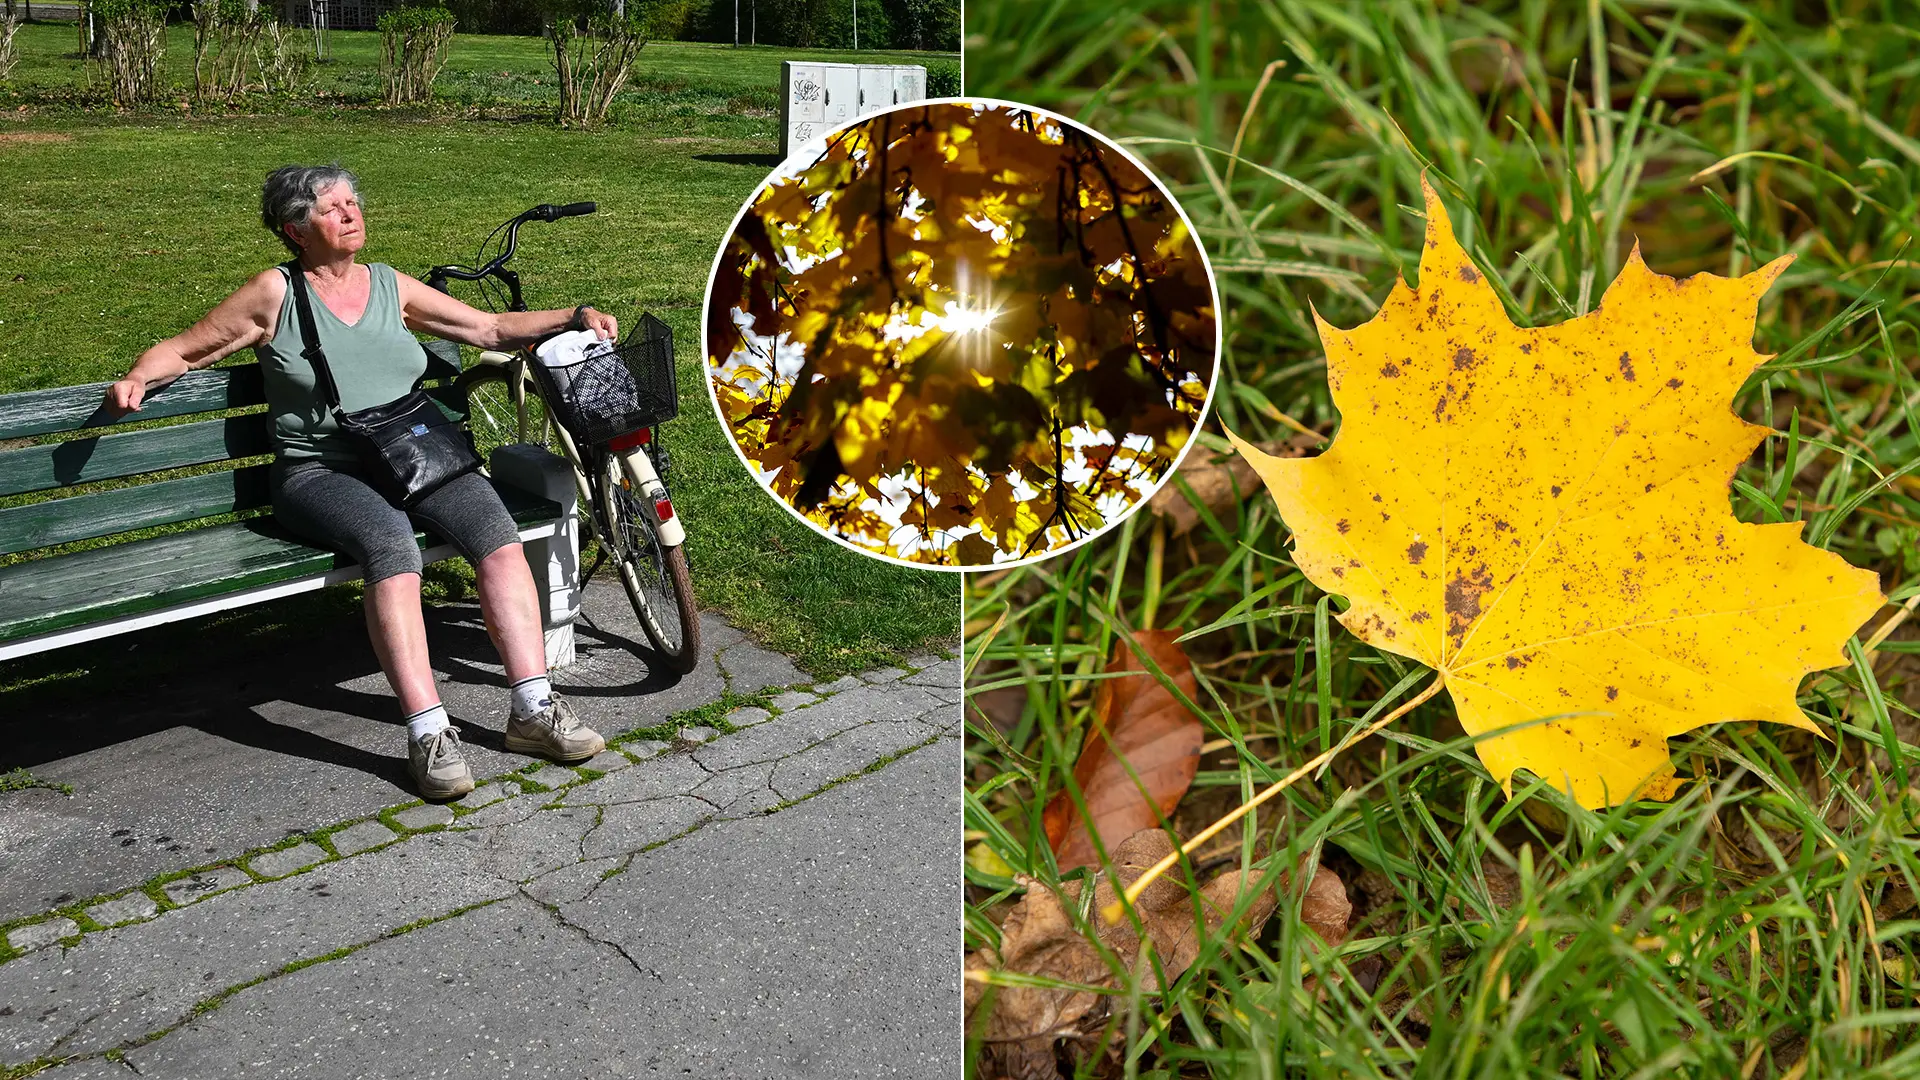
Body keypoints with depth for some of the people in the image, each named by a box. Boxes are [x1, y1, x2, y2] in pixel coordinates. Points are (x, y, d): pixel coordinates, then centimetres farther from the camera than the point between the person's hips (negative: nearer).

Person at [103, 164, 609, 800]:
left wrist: (574, 317, 8)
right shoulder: (276, 294, 8)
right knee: (390, 540, -37)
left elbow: (491, 328, 19)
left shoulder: (391, 287, 18)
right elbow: (182, 351, 13)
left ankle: (534, 710, -27)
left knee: (497, 532, -26)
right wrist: (138, 379, -8)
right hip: (319, 472, -3)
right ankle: (428, 734, -40)